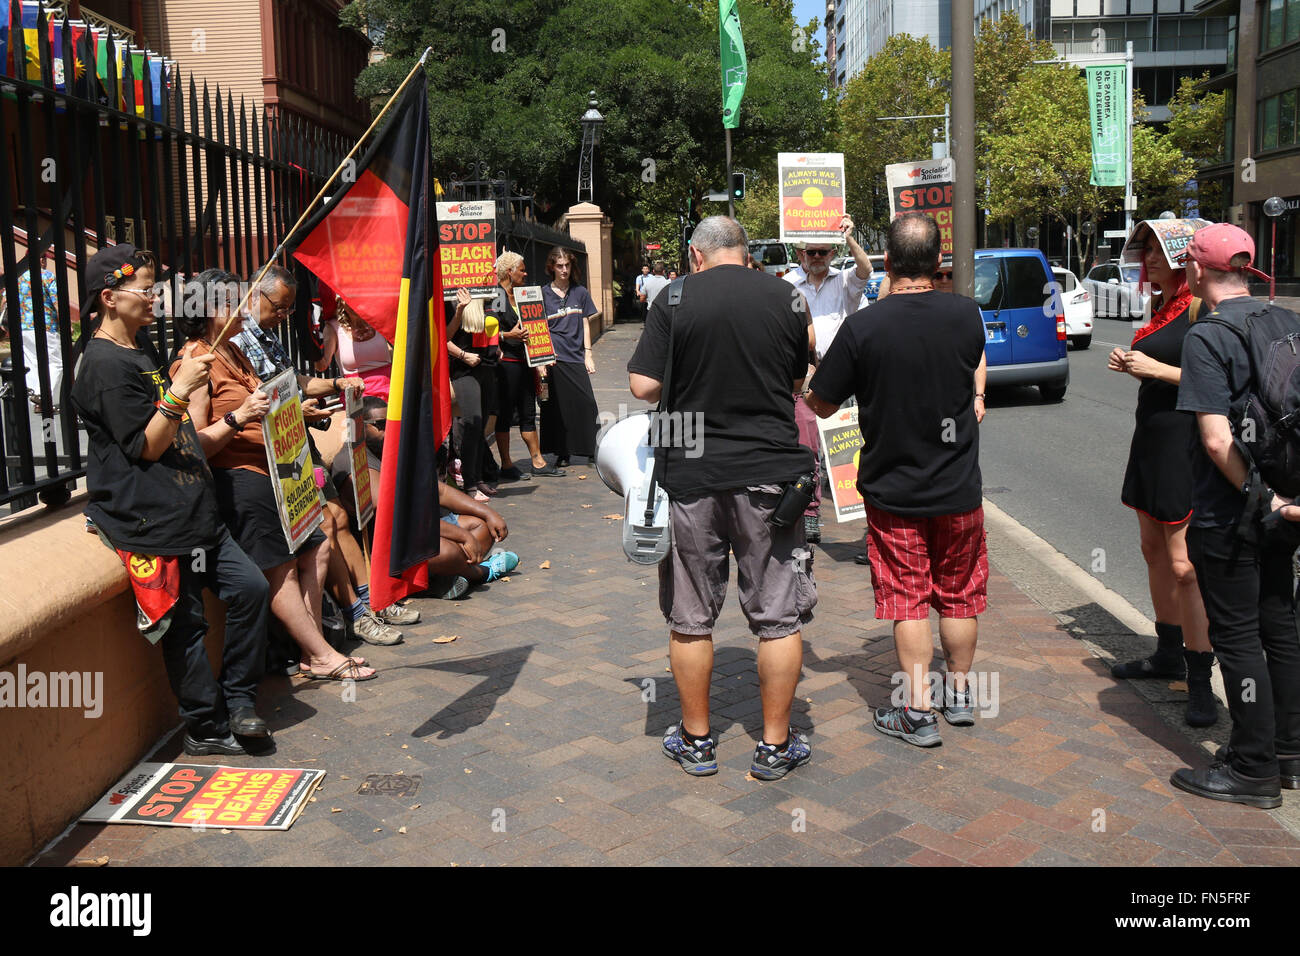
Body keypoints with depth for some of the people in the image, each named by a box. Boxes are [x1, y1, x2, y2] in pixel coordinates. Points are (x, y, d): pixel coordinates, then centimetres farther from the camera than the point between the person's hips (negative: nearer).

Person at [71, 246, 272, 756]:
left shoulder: (141, 352, 18)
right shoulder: (104, 363, -12)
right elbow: (146, 446, -15)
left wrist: (186, 377, 16)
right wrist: (180, 389, -20)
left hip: (191, 508, 9)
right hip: (152, 519, -9)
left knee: (249, 586, 4)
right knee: (186, 624, -2)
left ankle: (238, 701, 16)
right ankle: (207, 728, 12)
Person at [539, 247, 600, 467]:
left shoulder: (580, 292, 10)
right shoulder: (543, 293, 4)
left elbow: (585, 324, 13)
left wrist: (588, 354, 5)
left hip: (576, 357, 2)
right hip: (553, 357, -1)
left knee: (586, 403, -5)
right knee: (558, 406, 1)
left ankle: (593, 449, 5)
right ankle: (562, 453, 10)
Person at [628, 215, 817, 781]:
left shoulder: (676, 299, -4)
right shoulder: (784, 298, 2)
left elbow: (643, 386, -7)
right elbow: (797, 383, 13)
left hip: (691, 477, 0)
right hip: (771, 472, 1)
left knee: (690, 619, 12)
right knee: (779, 617, 10)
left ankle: (696, 740, 23)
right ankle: (775, 745, 17)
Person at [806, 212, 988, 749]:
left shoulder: (862, 328, -17)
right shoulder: (967, 315, -7)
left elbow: (821, 405, -7)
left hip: (893, 492, -2)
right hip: (959, 487, 3)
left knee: (907, 600, 7)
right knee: (960, 593, 17)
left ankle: (917, 711, 11)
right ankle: (959, 694, 31)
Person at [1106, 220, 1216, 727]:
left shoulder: (1200, 306, -14)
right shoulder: (1162, 306, 14)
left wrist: (1155, 368, -19)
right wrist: (1130, 364, 8)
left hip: (1186, 442, -10)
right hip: (1152, 438, 10)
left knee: (1184, 565, -9)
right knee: (1155, 550, 17)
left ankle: (1200, 680, -1)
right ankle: (1169, 654, 31)